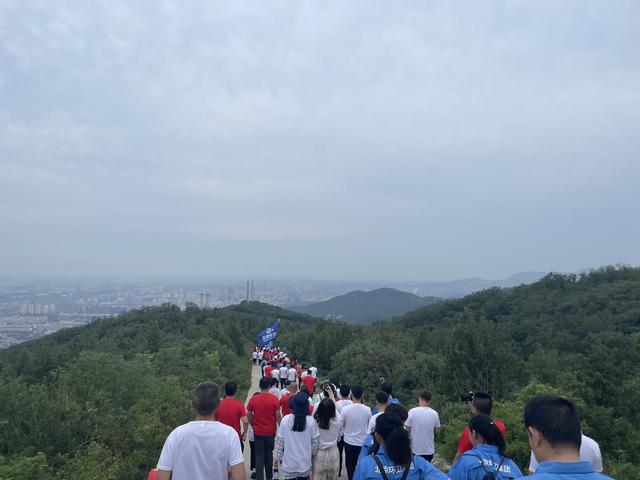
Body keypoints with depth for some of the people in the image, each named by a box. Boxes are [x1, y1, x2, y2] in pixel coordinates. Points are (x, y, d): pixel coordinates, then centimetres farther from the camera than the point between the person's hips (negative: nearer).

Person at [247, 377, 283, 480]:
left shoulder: (253, 399, -9)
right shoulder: (274, 399, -13)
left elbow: (248, 414, -3)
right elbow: (278, 415, -9)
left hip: (258, 432, 0)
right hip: (270, 432, 0)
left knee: (259, 456, 8)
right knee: (269, 454, 18)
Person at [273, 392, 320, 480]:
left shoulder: (286, 419, -15)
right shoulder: (311, 421, -13)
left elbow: (280, 441, -7)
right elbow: (315, 441, -3)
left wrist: (277, 456, 8)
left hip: (289, 462, -1)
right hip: (304, 463, 1)